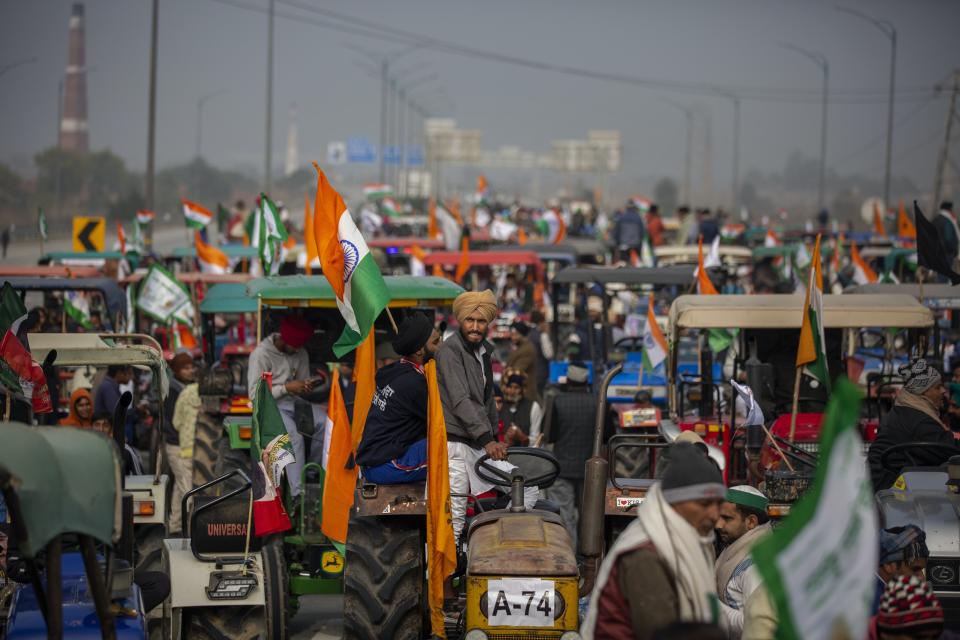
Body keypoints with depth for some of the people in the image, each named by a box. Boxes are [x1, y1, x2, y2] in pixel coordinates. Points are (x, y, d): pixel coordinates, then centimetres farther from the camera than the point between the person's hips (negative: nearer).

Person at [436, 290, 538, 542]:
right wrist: (486, 439, -25)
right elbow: (460, 401, -18)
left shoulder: (483, 351, 18)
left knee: (528, 491, 0)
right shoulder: (450, 350, -9)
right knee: (454, 516, -11)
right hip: (454, 444, -8)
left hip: (478, 446, 8)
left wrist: (495, 440, 18)